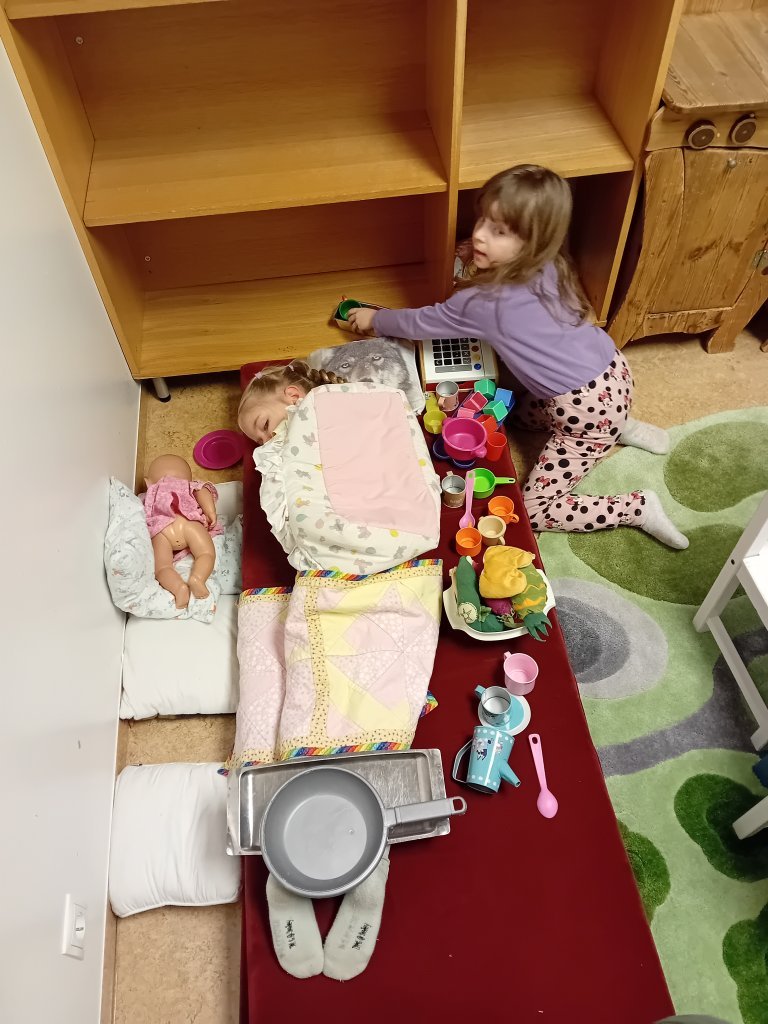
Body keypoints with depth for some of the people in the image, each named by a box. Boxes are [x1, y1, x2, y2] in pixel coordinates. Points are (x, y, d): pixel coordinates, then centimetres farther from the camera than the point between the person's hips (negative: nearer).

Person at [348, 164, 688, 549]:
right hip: (611, 373, 9)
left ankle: (639, 507, 1)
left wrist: (375, 319, 12)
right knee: (522, 413, 32)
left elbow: (423, 322, -4)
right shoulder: (546, 267, 0)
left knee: (533, 511, -3)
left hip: (587, 409, -8)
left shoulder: (484, 302, -22)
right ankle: (621, 429, 23)